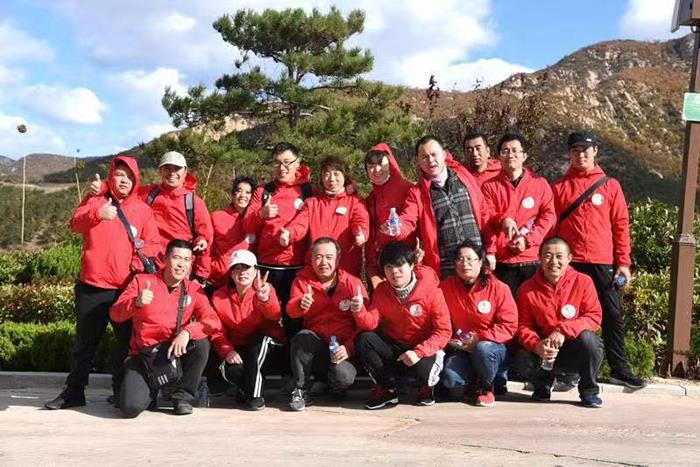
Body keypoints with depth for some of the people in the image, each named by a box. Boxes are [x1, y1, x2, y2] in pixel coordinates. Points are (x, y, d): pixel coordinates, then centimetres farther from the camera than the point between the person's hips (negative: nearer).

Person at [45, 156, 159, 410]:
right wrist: (97, 214, -28)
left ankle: (121, 390, 17)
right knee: (85, 341, 9)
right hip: (92, 286, 0)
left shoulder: (143, 209, 9)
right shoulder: (95, 200, 8)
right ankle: (74, 391, 18)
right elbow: (76, 223, -8)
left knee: (127, 341, 3)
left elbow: (153, 243, 3)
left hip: (127, 287, 0)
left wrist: (140, 259, -16)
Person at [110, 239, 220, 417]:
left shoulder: (194, 290, 1)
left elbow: (213, 321, -13)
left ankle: (183, 396, -8)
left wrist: (187, 332, -33)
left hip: (176, 352, 2)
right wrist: (136, 303, -29)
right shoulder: (142, 281, -2)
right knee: (130, 407, -25)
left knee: (201, 343, -30)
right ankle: (153, 388, 12)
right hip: (143, 354, -2)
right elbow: (115, 314, -7)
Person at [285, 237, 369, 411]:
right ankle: (301, 391, -13)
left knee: (343, 377, -30)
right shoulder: (302, 279, 3)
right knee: (302, 337, -31)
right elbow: (291, 310, -15)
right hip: (315, 343, 1)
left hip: (343, 348, -1)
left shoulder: (353, 283, -1)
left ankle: (336, 389, 9)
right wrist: (301, 305, -39)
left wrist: (349, 347, -20)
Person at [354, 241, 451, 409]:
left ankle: (427, 385, 6)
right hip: (392, 348, 4)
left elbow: (444, 331, -17)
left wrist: (419, 352, -28)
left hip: (423, 349, -4)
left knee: (423, 369, -36)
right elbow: (372, 323, -12)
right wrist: (360, 312, -34)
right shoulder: (381, 290, -2)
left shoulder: (432, 292, -15)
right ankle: (388, 389, -3)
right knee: (362, 340, -21)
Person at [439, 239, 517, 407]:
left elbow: (509, 325, -11)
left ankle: (485, 386, -5)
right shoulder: (446, 287, 1)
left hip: (492, 345, -1)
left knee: (483, 348, -37)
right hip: (460, 348, 2)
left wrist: (480, 338, -19)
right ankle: (473, 383, 9)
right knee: (450, 379, -27)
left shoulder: (498, 288, -7)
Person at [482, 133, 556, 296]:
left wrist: (528, 240, -8)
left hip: (534, 261, 1)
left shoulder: (540, 184, 9)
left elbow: (549, 216, 2)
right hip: (502, 263, 0)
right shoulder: (490, 186, 9)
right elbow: (486, 219, 1)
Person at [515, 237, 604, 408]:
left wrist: (564, 331, -27)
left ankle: (589, 391, -7)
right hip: (543, 350, 1)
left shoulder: (583, 281, -9)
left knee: (588, 339, -34)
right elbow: (523, 325, -4)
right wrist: (537, 346, -25)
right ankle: (543, 383, 10)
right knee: (523, 360, -29)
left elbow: (594, 316, -13)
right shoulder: (527, 289, -5)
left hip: (576, 350, -1)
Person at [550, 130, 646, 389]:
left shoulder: (610, 186, 8)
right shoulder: (559, 187, 7)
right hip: (570, 262, 0)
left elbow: (621, 225, 6)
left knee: (613, 315, 3)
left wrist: (623, 262, 0)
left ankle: (619, 369, 12)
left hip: (603, 263, 1)